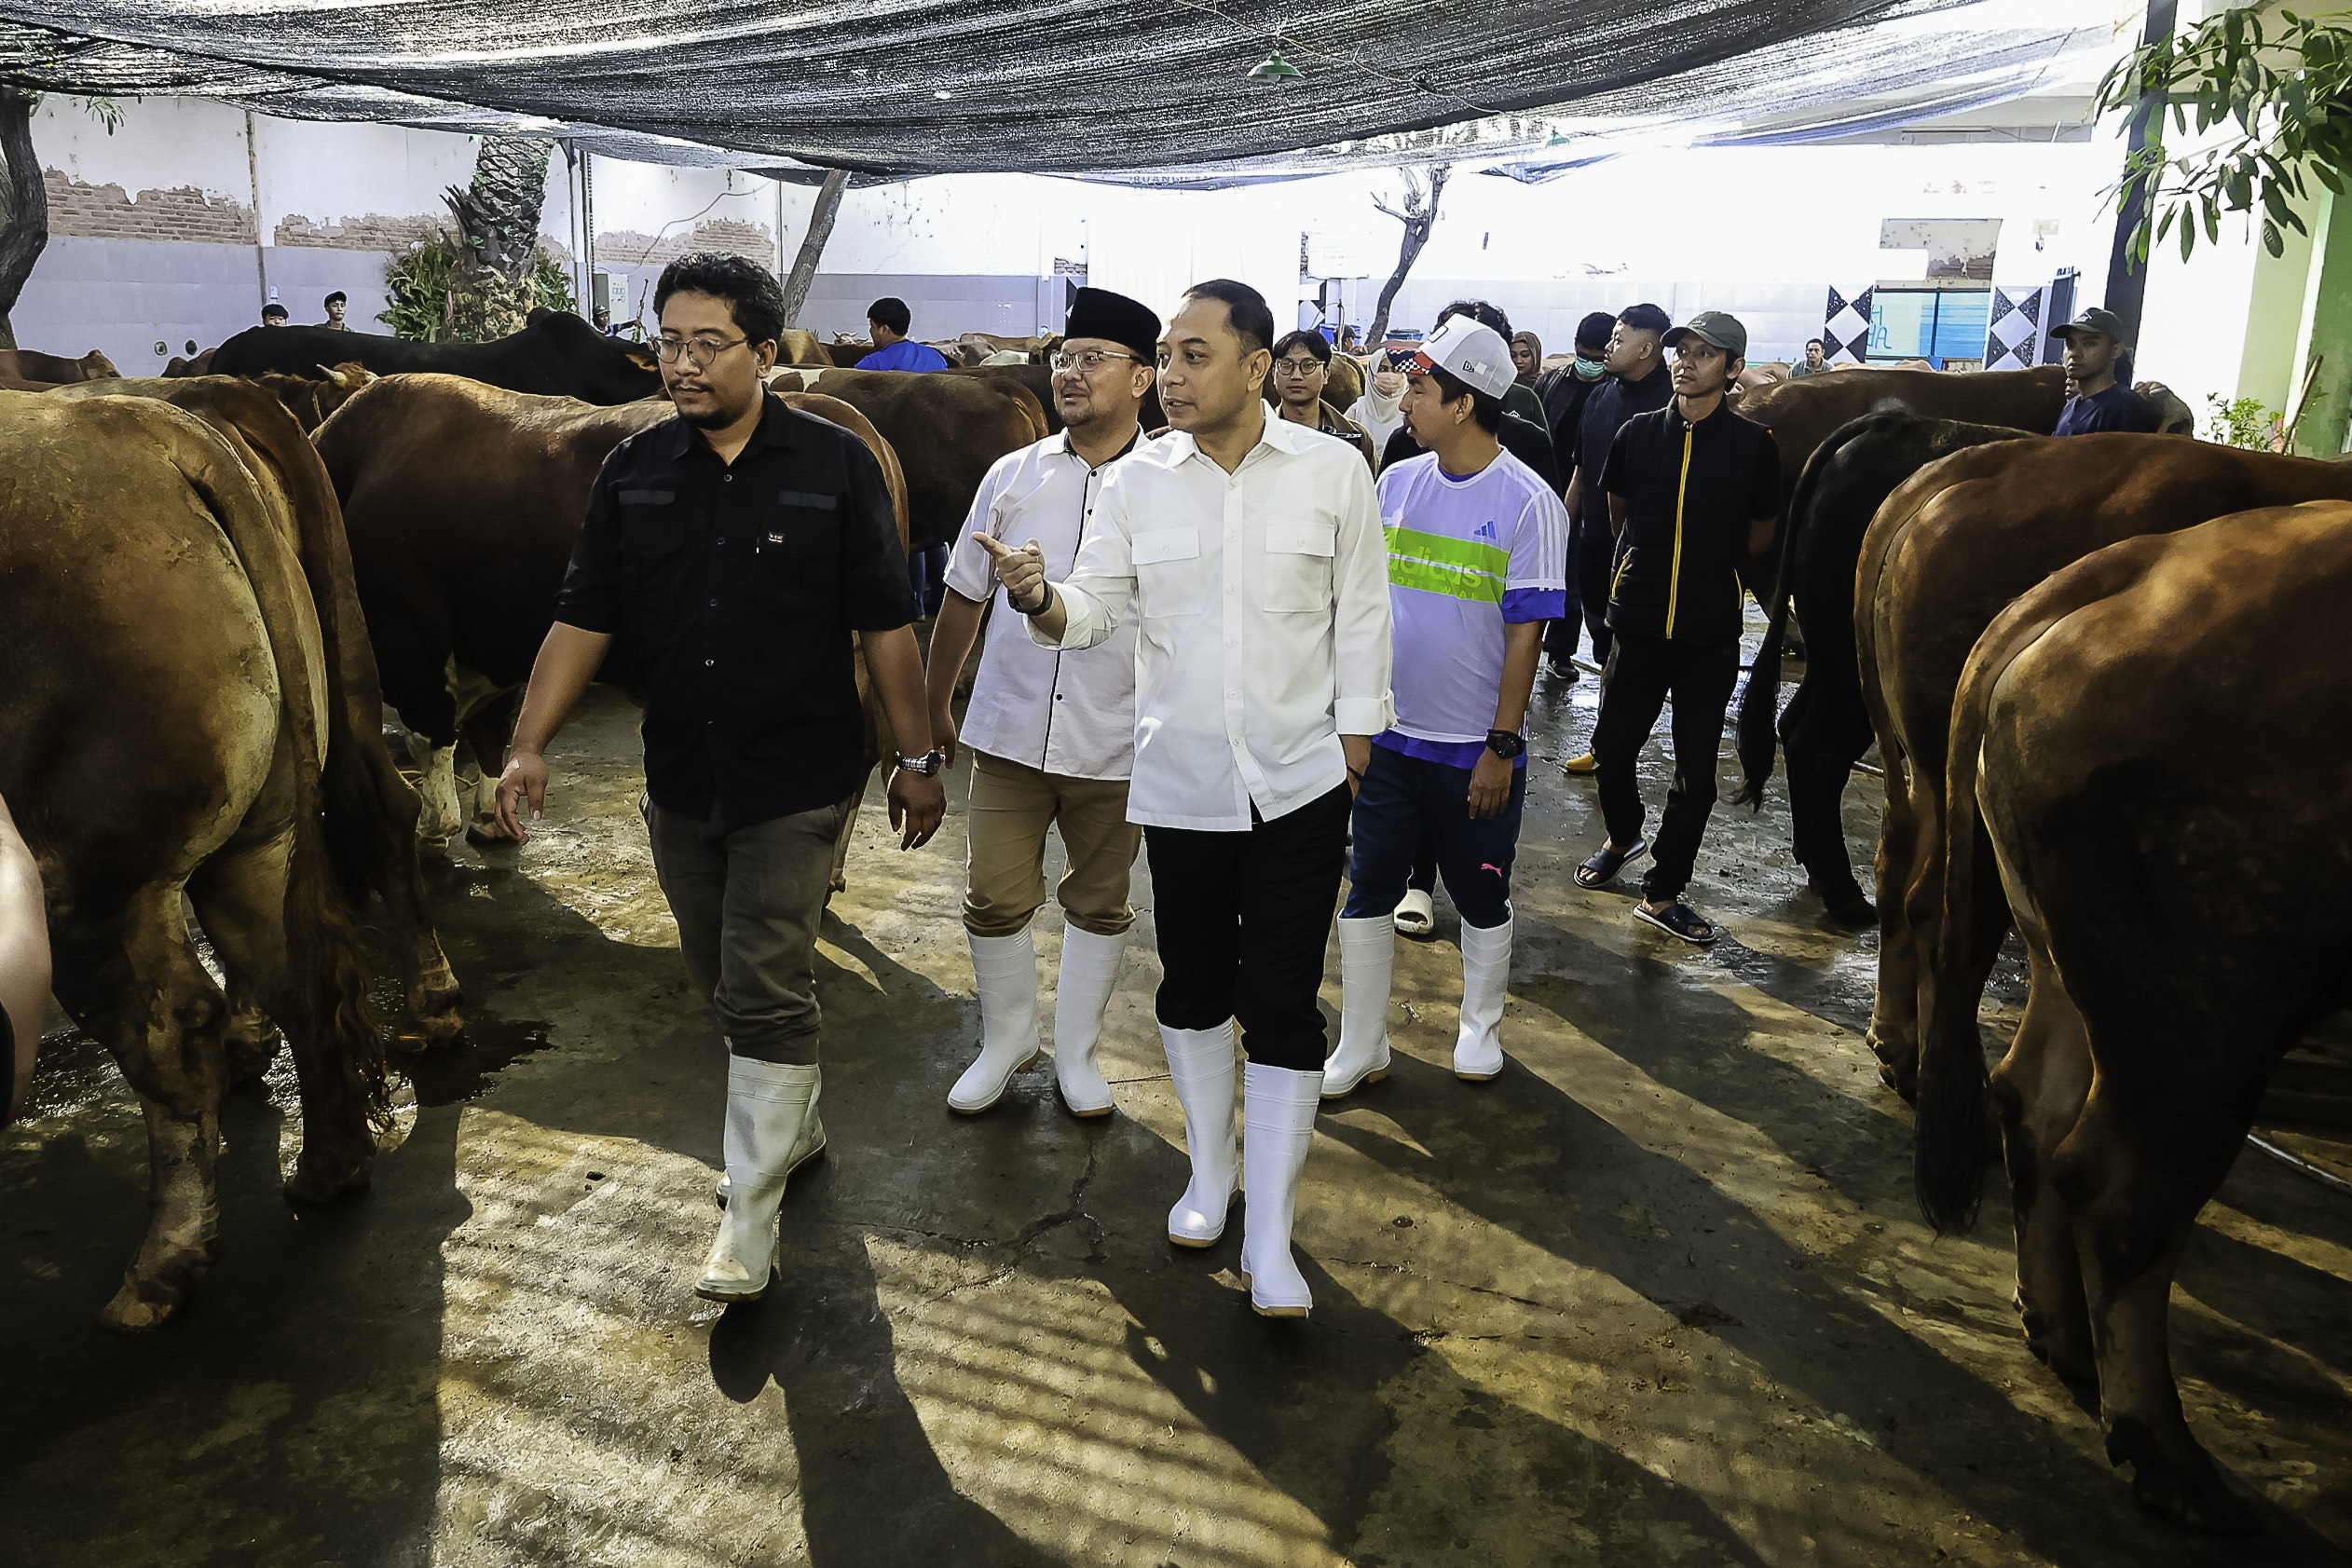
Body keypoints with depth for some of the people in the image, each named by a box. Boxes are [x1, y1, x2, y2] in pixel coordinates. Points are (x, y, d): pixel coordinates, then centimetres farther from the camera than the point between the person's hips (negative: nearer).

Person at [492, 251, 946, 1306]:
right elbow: (583, 619, 3)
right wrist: (528, 744, -6)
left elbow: (886, 625, -4)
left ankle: (748, 1227, 7)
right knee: (723, 982, 17)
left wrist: (918, 759, -3)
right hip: (680, 782, 5)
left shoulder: (835, 466, -6)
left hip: (797, 784, -4)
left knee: (767, 996, -4)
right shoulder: (635, 472, 3)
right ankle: (795, 1127, 41)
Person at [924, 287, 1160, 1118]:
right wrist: (935, 705, 14)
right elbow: (963, 598, 10)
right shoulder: (1012, 476, 2)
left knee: (1099, 903, 13)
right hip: (1010, 730, 2)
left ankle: (1076, 1054, 31)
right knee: (994, 899, 6)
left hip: (1115, 739, -1)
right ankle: (1006, 1040, 30)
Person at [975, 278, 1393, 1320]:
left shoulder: (1332, 473, -4)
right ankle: (1208, 1173, 38)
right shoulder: (1136, 481, -1)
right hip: (1178, 784, 2)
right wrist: (1038, 597, -24)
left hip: (1299, 785, -2)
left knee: (1282, 1007, -1)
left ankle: (1269, 1236, 11)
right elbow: (1093, 610, -2)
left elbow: (1360, 620, 2)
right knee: (1192, 992, 16)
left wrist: (1355, 747, 2)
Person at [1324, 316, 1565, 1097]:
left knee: (1482, 899, 12)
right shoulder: (1396, 483, 3)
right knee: (1368, 891, 7)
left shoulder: (1528, 503, -11)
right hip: (1389, 735, 4)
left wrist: (1502, 745, -11)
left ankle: (1480, 1028, 35)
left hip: (1477, 748, -4)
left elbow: (1525, 633, -10)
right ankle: (1360, 1048, 21)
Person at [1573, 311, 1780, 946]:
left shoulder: (1754, 446, -4)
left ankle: (1662, 893, 17)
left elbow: (1760, 536, 9)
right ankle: (1623, 835, 40)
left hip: (1711, 634, -2)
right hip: (1639, 623, 2)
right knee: (1612, 747, 11)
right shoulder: (1638, 433, 2)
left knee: (1696, 769, 4)